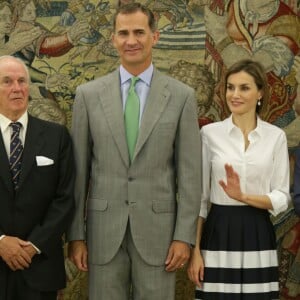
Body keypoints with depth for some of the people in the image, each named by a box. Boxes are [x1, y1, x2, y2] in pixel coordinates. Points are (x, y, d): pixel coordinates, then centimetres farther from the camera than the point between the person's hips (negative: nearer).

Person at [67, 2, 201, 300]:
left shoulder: (182, 96, 0)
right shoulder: (88, 94, 2)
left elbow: (189, 172, 0)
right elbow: (78, 169, 4)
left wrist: (184, 235, -5)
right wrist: (75, 234, 1)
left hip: (157, 227, -1)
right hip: (104, 228, 1)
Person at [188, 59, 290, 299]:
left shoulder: (276, 136, 2)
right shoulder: (210, 133, 0)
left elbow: (282, 198, 0)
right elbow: (198, 196, 2)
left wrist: (243, 196, -17)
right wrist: (195, 250, -4)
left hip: (258, 237, 1)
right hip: (219, 235, -1)